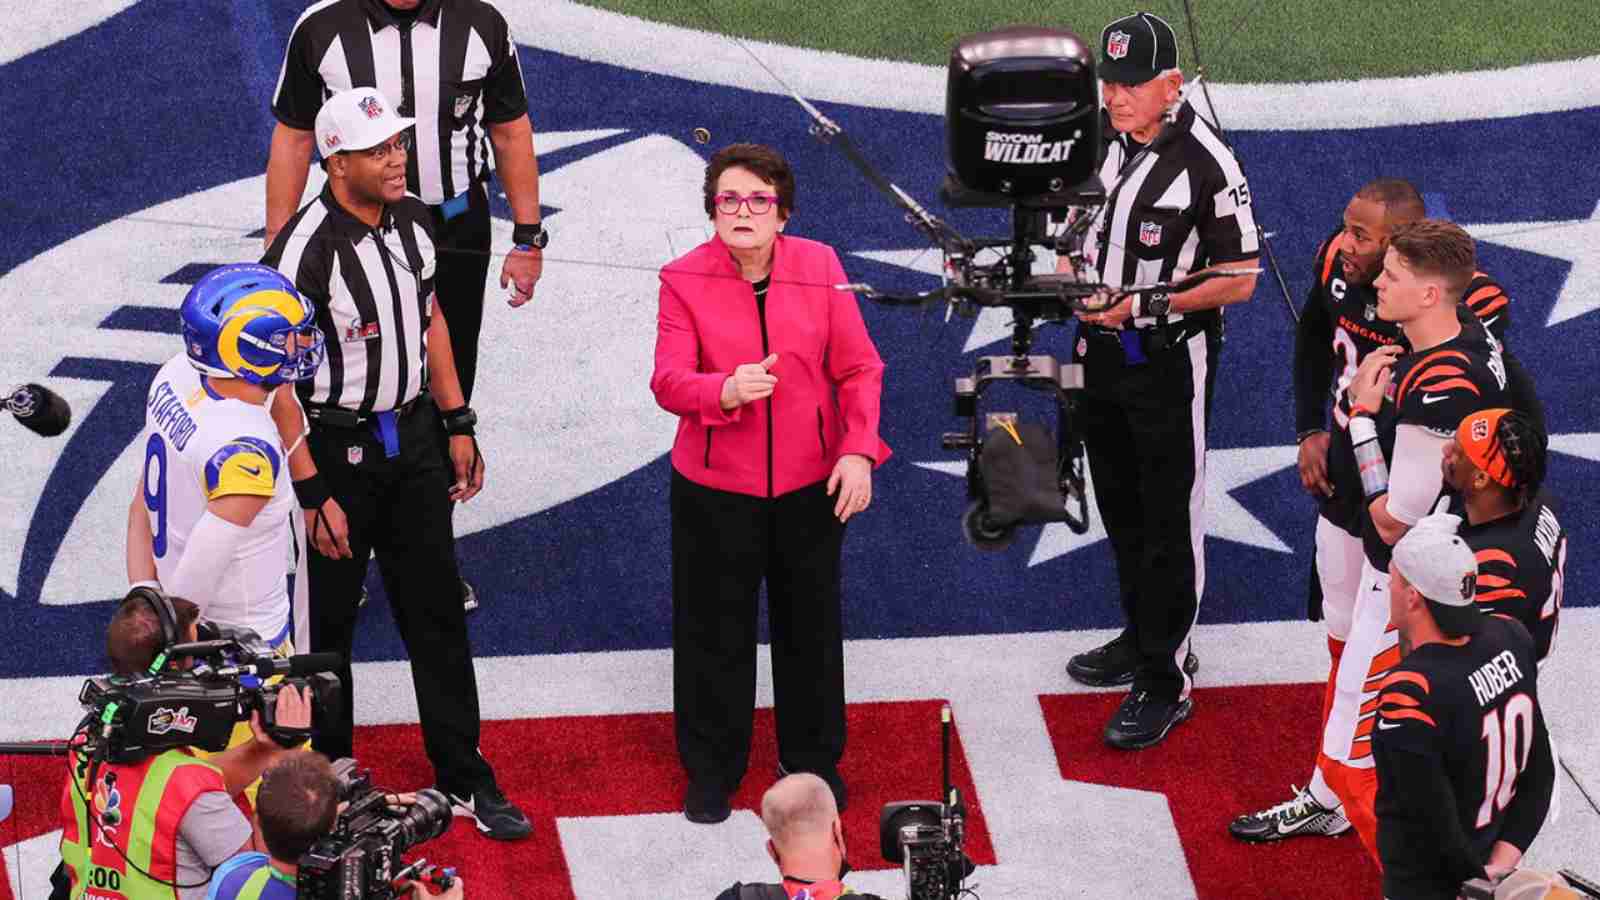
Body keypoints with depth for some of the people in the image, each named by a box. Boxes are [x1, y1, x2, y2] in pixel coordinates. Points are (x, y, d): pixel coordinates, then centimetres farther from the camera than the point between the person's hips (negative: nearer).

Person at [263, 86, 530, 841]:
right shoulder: (306, 249, -23)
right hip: (337, 447, -6)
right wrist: (312, 494, -19)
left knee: (436, 609, 11)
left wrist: (458, 424, 14)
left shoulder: (412, 220, -1)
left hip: (412, 433, 6)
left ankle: (463, 778, 20)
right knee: (330, 616, 9)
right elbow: (276, 380, -20)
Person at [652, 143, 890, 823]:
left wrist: (857, 451, -10)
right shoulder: (685, 279, -9)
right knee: (714, 631, 9)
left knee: (810, 625, 15)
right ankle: (712, 771, 26)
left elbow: (858, 368, 0)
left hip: (810, 485, 2)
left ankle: (813, 759, 34)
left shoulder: (819, 267, -4)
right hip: (715, 486, -2)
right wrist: (724, 392, -37)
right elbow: (668, 381, -17)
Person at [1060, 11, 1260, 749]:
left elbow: (1239, 278, -18)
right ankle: (1142, 637, 39)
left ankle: (1166, 681, 6)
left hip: (1169, 360, -8)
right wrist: (1072, 278, -3)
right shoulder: (1100, 140, 0)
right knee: (1120, 509, 21)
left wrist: (1142, 303, -23)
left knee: (1169, 523, -1)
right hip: (1102, 350, 8)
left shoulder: (1205, 162, -21)